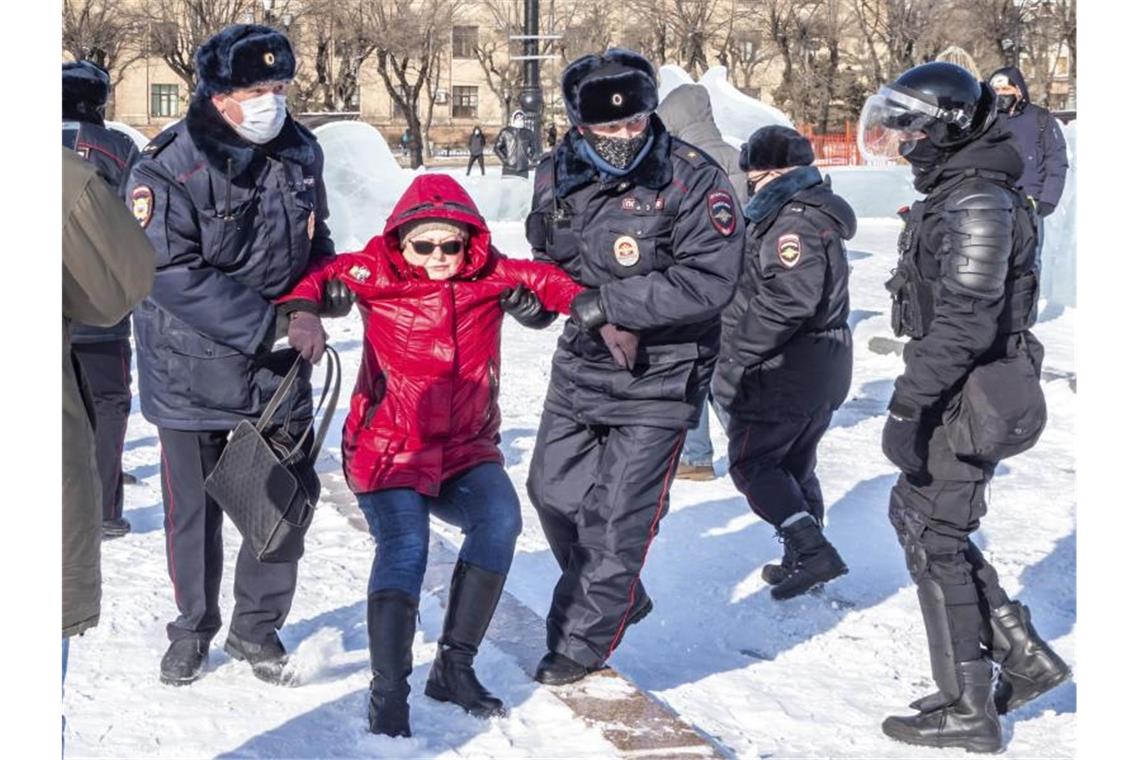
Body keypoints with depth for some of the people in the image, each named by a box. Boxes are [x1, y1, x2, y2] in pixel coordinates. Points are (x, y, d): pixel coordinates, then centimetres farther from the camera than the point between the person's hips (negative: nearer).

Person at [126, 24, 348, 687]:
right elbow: (176, 279, -23)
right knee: (194, 510, 9)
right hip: (192, 370, -4)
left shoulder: (301, 150, 0)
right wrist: (275, 324, -26)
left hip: (280, 369, 4)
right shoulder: (170, 169, -18)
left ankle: (258, 627, 28)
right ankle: (194, 628, 31)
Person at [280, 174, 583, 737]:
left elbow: (545, 280, 4)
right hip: (388, 450, -3)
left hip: (466, 449, 3)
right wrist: (303, 310, -30)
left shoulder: (490, 275, 3)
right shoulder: (377, 274, -4)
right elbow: (322, 278, -8)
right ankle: (388, 695, -19)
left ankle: (454, 665, -11)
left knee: (500, 521, -24)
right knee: (404, 546, -26)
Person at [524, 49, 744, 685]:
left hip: (660, 375, -6)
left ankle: (583, 641, 14)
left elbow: (709, 282, -24)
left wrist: (607, 301, -24)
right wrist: (601, 319, -9)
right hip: (582, 363, 6)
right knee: (555, 489, 14)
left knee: (620, 512, -4)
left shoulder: (693, 179, -18)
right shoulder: (558, 175, -1)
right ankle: (618, 599, 37)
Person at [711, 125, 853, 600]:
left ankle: (811, 549, -9)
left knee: (750, 462, -2)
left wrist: (734, 361, -22)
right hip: (824, 365, 10)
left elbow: (786, 303, -28)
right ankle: (804, 559, 26)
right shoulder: (815, 210, 15)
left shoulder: (795, 219, -19)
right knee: (794, 462, 19)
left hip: (785, 368, -10)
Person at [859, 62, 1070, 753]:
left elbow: (963, 323, -26)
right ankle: (1026, 655, 22)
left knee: (934, 538, -2)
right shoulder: (956, 194, 13)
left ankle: (968, 710, 10)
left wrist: (906, 408, -25)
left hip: (967, 400, -10)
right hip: (961, 394, 10)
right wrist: (918, 399, 23)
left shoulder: (976, 202, -19)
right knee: (915, 513, 16)